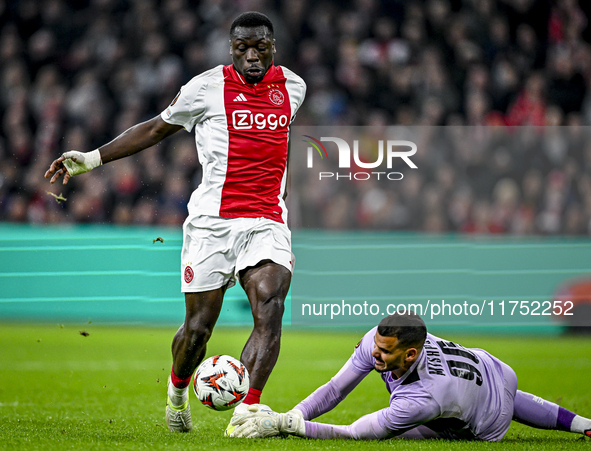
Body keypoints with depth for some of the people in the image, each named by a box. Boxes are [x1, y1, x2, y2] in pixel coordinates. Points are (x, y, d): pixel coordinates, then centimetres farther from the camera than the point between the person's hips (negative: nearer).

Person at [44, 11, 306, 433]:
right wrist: (91, 159, 7)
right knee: (198, 326, 0)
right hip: (213, 220, -2)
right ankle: (178, 387, 31)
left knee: (270, 310, -21)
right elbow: (157, 129, 10)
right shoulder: (208, 87, -1)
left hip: (268, 222, 3)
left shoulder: (293, 86, 10)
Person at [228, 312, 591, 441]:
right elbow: (336, 389, -22)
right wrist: (289, 416, -36)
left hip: (487, 427, -6)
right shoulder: (380, 338, -31)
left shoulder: (420, 401, -49)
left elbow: (354, 434, -44)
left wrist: (283, 425, -46)